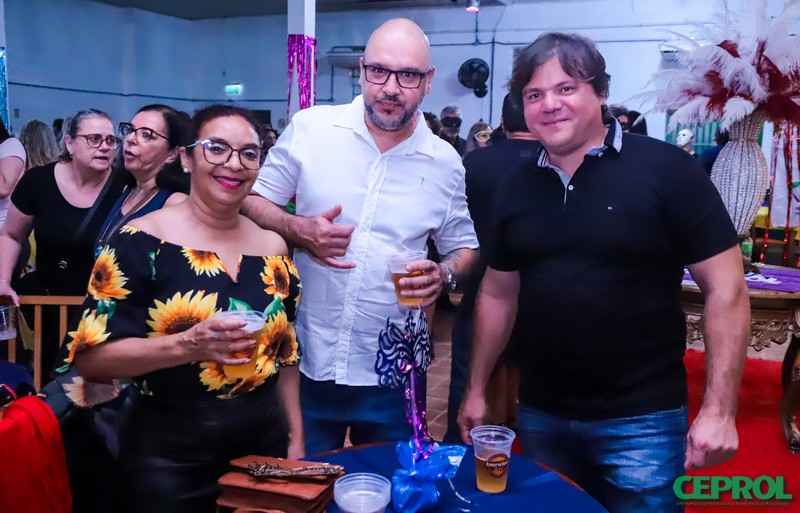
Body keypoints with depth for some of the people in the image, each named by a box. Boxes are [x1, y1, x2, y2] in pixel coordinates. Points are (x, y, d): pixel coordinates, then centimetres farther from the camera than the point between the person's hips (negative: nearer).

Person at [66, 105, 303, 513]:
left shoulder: (272, 248, 5)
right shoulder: (141, 242, -10)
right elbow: (89, 357, -14)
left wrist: (295, 438, 9)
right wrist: (188, 345, -27)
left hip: (264, 449, 5)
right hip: (165, 460, -4)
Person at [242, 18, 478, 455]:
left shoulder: (445, 162, -1)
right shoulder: (309, 128, -5)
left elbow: (464, 245, 9)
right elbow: (251, 201, 2)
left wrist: (444, 275, -13)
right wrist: (297, 230, -17)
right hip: (304, 360, -1)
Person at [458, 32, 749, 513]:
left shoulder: (666, 170, -11)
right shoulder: (516, 187, 4)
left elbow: (726, 288, -11)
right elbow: (498, 294, 11)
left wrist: (718, 409, -15)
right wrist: (476, 389, 11)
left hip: (640, 419, -4)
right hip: (541, 415, 5)